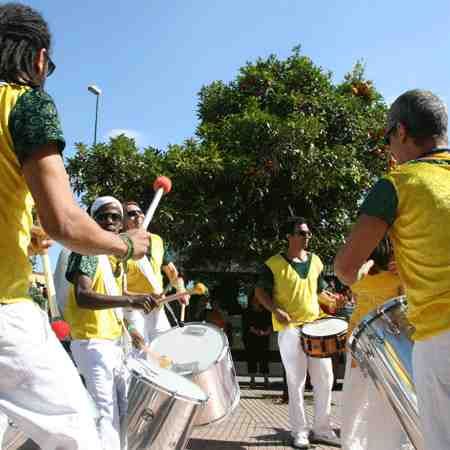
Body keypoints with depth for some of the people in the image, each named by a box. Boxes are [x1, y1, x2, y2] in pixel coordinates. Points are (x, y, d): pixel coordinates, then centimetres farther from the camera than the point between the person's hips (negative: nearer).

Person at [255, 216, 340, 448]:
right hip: (290, 329, -5)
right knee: (296, 382, 2)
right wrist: (275, 310, -16)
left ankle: (322, 428, 24)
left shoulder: (316, 261, 9)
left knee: (325, 379, 8)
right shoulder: (274, 264, -7)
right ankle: (299, 431, 16)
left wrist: (334, 301, 3)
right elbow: (260, 291, -1)